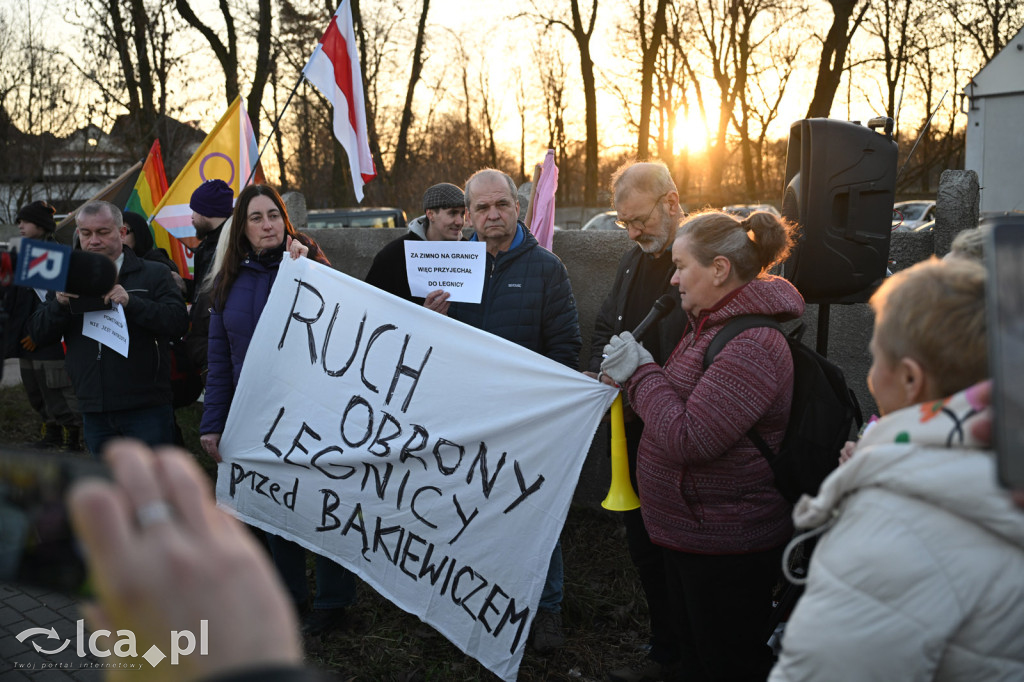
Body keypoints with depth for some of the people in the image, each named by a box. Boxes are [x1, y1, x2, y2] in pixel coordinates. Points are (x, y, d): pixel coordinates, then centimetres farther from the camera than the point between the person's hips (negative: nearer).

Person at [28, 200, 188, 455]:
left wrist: (131, 302, -25)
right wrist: (59, 303, -14)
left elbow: (178, 322, -12)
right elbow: (39, 333, 6)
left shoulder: (153, 274, 1)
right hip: (94, 412, 4)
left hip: (146, 408, -4)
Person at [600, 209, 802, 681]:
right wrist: (628, 380, 2)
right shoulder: (712, 324, 10)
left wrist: (640, 372, -17)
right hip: (690, 533, 10)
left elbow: (689, 439, -29)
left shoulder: (752, 346, -25)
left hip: (727, 548, -10)